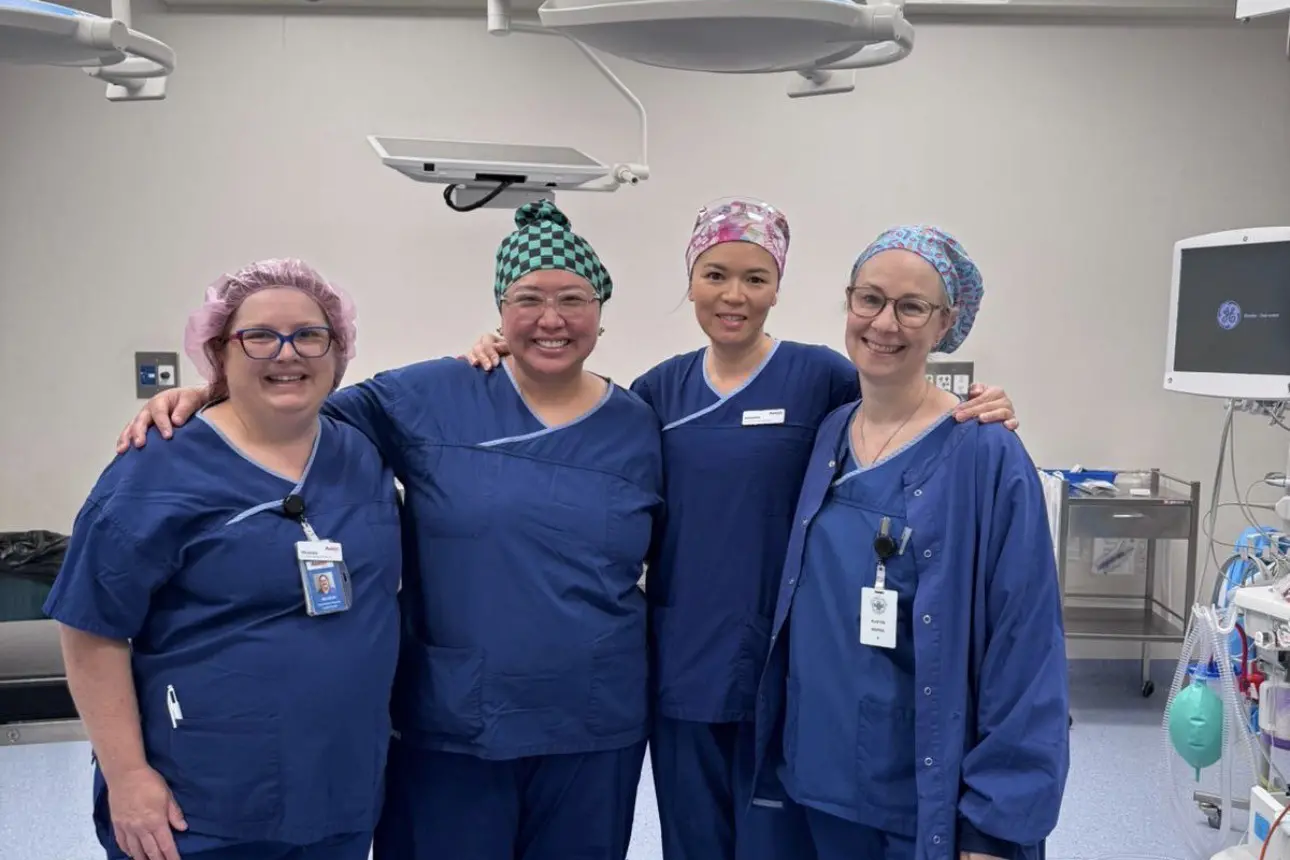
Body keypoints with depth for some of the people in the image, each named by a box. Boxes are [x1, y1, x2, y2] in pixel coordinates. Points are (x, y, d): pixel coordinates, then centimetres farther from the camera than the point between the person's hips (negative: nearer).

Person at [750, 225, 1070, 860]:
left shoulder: (985, 456, -14)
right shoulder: (825, 436, 2)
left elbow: (1024, 651, -14)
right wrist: (780, 748, 9)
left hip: (926, 794, -5)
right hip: (818, 779, 5)